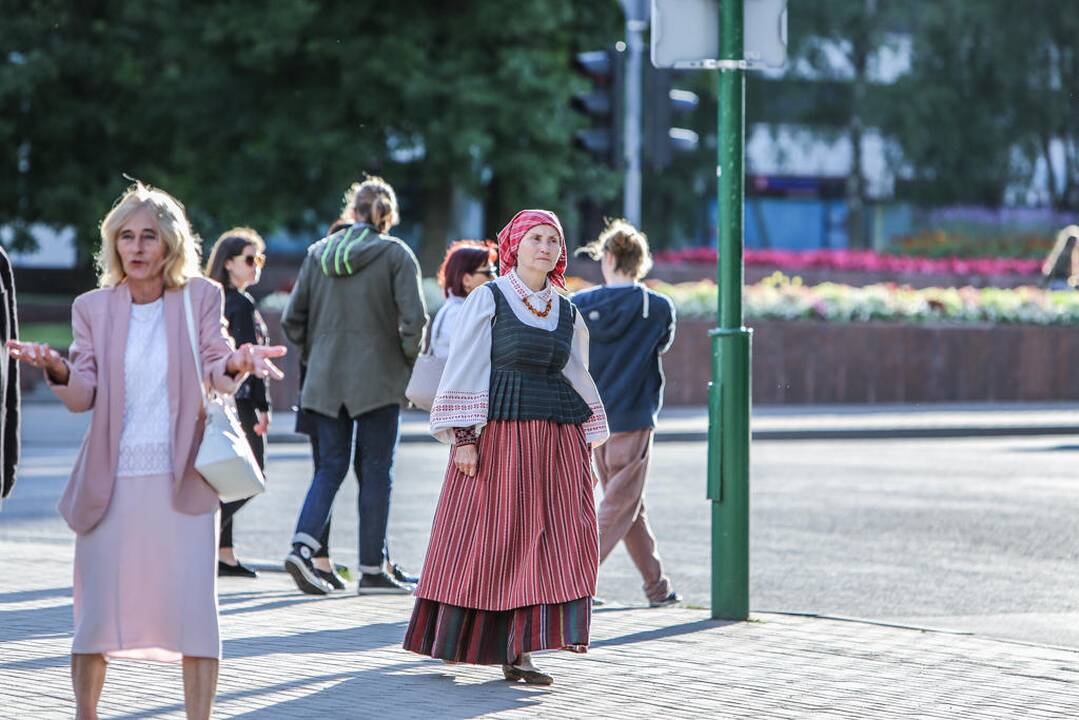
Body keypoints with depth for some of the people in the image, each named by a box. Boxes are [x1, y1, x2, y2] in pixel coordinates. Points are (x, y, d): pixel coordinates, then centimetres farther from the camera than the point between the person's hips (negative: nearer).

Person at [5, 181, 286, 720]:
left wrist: (235, 365, -26)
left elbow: (216, 376, -3)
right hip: (111, 479, 1)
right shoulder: (94, 307, 6)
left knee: (193, 609, -5)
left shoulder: (200, 297, 3)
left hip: (182, 478, -1)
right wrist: (56, 369, -21)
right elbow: (83, 395, 1)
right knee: (97, 610, 2)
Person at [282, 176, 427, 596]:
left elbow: (292, 319, 7)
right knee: (375, 470, 4)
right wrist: (409, 360, 0)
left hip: (325, 379, 4)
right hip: (379, 379, -4)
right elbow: (413, 317, -14)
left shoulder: (319, 253, 8)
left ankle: (303, 546, -10)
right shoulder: (396, 255, -5)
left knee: (331, 465, 10)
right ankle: (373, 569, 7)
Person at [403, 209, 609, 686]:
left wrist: (587, 448, 13)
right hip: (499, 431, -5)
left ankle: (517, 651, -2)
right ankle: (455, 641, 10)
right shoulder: (487, 300, 0)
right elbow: (466, 369, -4)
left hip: (558, 440, 5)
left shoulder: (566, 312, 14)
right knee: (489, 538, -3)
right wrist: (463, 436, -13)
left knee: (552, 541, -4)